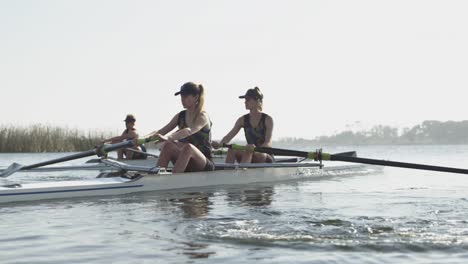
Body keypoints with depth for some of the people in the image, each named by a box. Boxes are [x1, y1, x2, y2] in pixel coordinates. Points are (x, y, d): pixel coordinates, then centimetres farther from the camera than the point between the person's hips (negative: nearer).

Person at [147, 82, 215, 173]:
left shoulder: (203, 116, -11)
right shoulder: (180, 116, 9)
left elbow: (189, 131, -31)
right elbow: (161, 131, 2)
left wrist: (167, 138, -48)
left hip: (205, 165, -5)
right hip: (186, 165, 5)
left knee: (188, 147, -36)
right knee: (168, 145, -23)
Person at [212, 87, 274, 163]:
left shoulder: (267, 120, -7)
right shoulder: (243, 120, 6)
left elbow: (268, 143, -18)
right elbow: (229, 136, -4)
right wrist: (220, 144, -27)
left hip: (266, 158, -4)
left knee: (248, 151, -34)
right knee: (232, 149, -23)